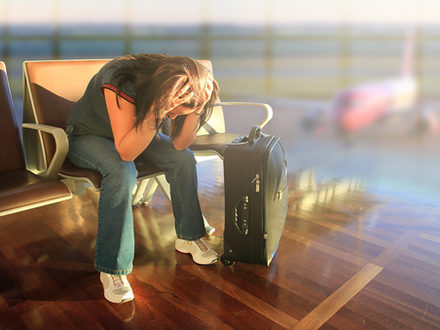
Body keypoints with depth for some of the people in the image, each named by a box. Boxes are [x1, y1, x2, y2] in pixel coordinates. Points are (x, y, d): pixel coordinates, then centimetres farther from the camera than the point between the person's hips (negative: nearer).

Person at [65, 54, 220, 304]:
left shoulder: (179, 92, -21)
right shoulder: (121, 81, -39)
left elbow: (180, 144, -19)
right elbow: (126, 152, -40)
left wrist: (195, 108, -35)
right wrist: (157, 110, -51)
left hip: (138, 131, 5)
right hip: (89, 136, -5)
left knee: (184, 158, -15)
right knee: (122, 172, -35)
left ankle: (189, 236, 2)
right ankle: (112, 269, -23)